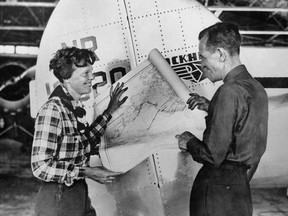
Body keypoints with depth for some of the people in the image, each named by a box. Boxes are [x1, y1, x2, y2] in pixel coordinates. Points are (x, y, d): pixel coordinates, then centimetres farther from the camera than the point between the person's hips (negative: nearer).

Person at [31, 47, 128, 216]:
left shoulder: (76, 107, 6)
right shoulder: (52, 110, -20)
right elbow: (41, 167, -24)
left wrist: (109, 111, 13)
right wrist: (87, 172, -21)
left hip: (81, 195, 8)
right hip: (58, 200, -8)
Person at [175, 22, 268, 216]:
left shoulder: (230, 92, -21)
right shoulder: (257, 87, 6)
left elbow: (214, 155, -22)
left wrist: (190, 142, -3)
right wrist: (210, 108, 12)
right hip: (243, 186, 8)